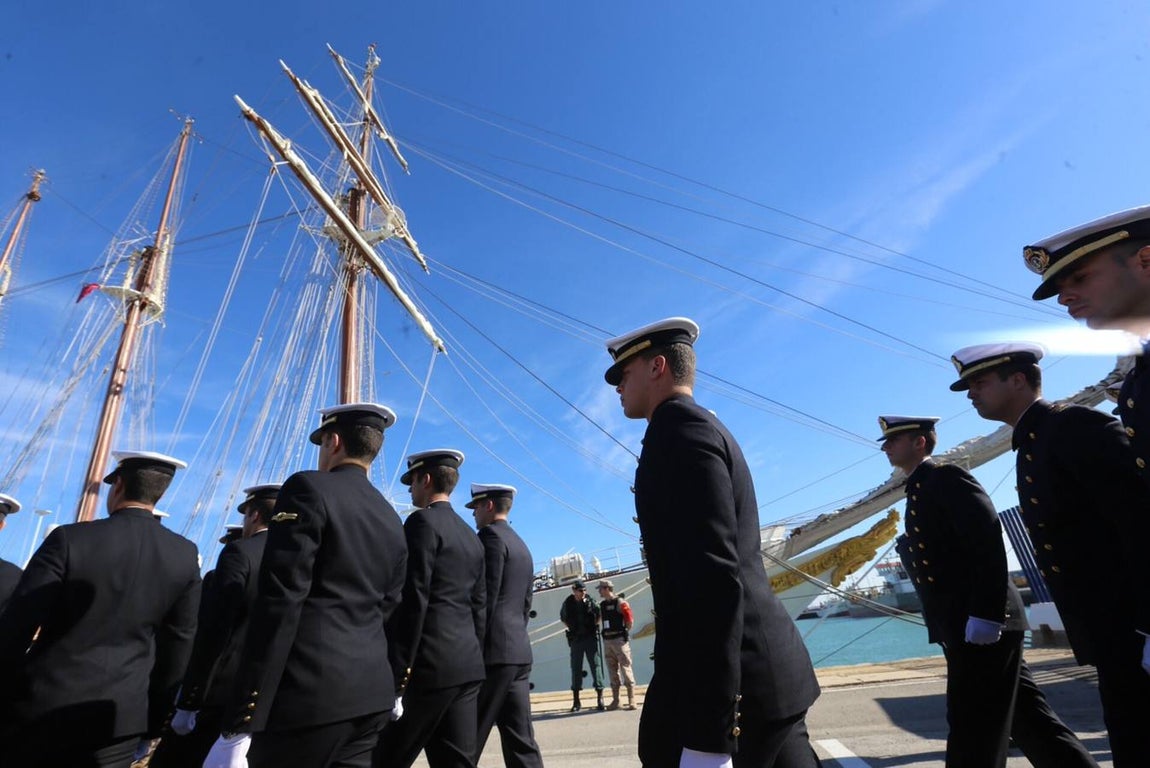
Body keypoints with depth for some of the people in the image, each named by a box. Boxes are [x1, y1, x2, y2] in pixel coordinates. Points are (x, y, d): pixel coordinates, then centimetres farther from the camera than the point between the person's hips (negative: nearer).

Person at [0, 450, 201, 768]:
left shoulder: (69, 539, -13)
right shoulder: (185, 556, -5)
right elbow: (178, 648, 2)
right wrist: (153, 721, 13)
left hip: (43, 708, -1)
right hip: (121, 718, 2)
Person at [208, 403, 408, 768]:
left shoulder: (308, 488, -8)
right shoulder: (393, 522, 13)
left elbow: (279, 606, -15)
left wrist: (240, 723, -14)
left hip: (308, 693, -6)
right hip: (371, 694, 7)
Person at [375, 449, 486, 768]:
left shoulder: (422, 521, -7)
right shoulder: (472, 537, 17)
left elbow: (414, 599, -15)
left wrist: (399, 667, -13)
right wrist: (472, 660, 19)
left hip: (430, 662, -8)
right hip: (467, 665, 8)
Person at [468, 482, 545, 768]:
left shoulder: (491, 536, -8)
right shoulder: (522, 546, 18)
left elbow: (485, 600, -15)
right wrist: (512, 639, 19)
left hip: (493, 651, -9)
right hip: (518, 651, 9)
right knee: (521, 741, 9)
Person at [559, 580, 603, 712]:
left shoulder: (590, 601, -5)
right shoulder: (568, 603, -3)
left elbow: (598, 615, 12)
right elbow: (563, 618, 14)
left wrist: (594, 626, 3)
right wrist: (571, 628, 6)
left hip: (591, 638, -1)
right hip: (576, 640, 1)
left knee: (596, 665, -3)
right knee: (576, 668, 6)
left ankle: (600, 699, 3)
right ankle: (576, 702, 15)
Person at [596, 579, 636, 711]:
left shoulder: (620, 603, -8)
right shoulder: (601, 605, 11)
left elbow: (630, 621, -7)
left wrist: (623, 633, 0)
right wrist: (606, 634, 11)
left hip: (620, 640, -6)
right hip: (607, 641, 7)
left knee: (625, 669, -4)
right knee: (612, 672, 11)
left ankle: (631, 701, 1)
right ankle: (615, 701, 18)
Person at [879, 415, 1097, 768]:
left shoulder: (946, 476, -8)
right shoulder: (918, 491, 19)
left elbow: (988, 538, -19)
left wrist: (985, 615, -24)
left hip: (980, 626, -9)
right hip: (964, 628, 9)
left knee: (973, 730, -1)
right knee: (1027, 720, 15)